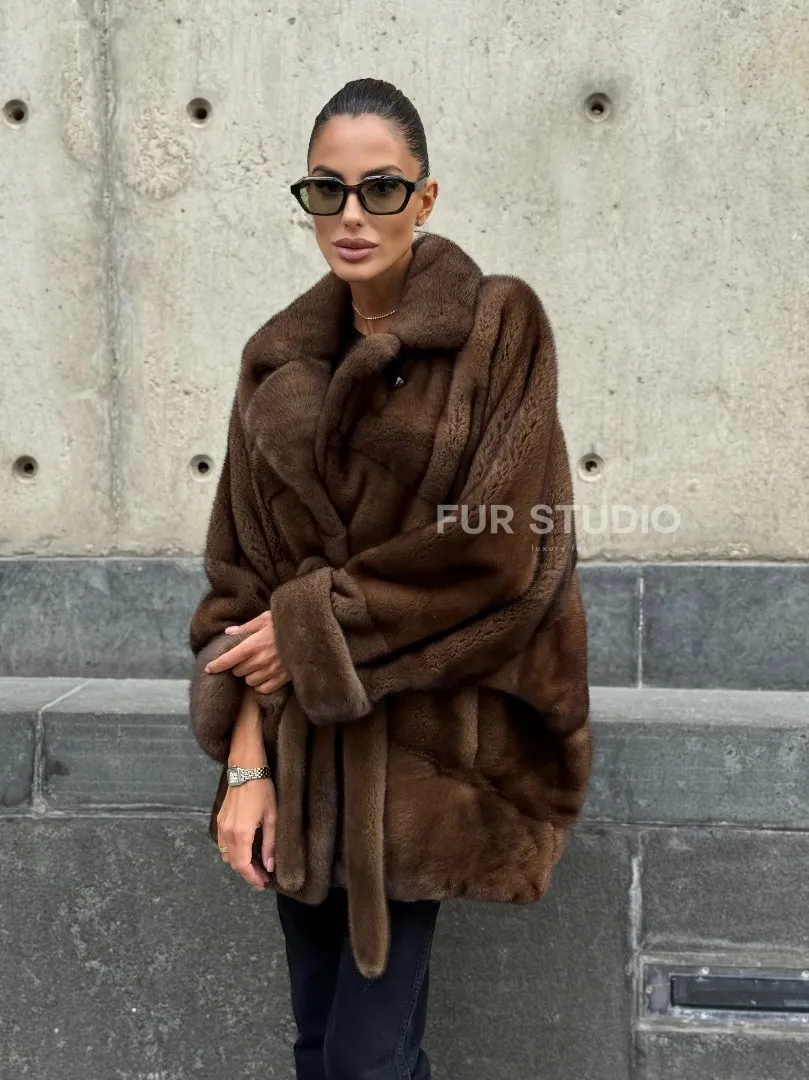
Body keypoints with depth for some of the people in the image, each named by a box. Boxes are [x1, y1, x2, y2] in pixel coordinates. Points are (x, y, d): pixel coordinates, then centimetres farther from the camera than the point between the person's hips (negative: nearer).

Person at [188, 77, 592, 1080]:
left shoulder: (499, 327, -6)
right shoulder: (278, 358, 6)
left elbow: (496, 553, -14)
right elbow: (241, 569, 3)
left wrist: (313, 623, -10)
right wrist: (244, 762, -4)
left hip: (418, 746, -4)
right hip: (298, 748, 4)